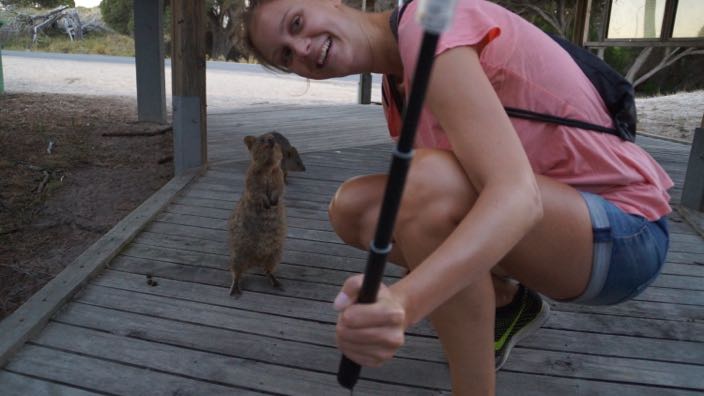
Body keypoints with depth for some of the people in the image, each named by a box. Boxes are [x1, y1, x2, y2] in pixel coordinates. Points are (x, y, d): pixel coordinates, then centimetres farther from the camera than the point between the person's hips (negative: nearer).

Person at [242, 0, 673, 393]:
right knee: (352, 207, -1)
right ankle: (508, 304, 15)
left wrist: (403, 304, -46)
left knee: (429, 179, -35)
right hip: (545, 211, 8)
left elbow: (517, 198, -33)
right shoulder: (397, 78, 7)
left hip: (627, 233, -8)